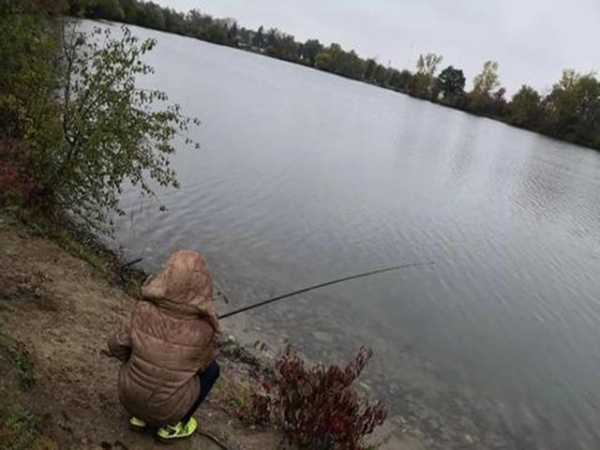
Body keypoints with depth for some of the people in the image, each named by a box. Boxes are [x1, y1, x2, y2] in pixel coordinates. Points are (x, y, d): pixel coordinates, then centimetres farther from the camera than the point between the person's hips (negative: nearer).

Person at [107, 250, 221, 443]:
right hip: (167, 406, -3)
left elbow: (118, 347, -6)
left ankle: (140, 416, 27)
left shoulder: (144, 310, -21)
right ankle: (171, 426, 25)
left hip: (130, 394, 3)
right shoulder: (203, 330, -26)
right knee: (211, 369, 22)